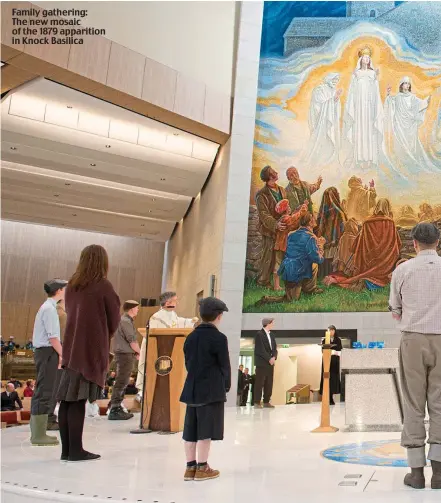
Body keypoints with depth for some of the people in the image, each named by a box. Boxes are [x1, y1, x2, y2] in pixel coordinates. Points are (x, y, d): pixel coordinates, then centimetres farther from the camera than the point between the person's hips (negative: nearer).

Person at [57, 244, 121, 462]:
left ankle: (66, 449, 12)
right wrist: (105, 335, 16)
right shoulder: (103, 286, -9)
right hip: (92, 347, -6)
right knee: (78, 400, -4)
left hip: (72, 346, 6)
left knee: (67, 400, 6)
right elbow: (114, 321, -3)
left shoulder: (71, 285, 8)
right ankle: (76, 450, 2)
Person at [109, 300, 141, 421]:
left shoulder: (127, 320, 16)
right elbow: (132, 341, -17)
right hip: (125, 355, -10)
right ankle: (114, 411, -6)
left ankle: (118, 408, 21)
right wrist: (139, 352, -2)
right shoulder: (125, 321, -15)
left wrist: (135, 352, 7)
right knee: (121, 382, -8)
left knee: (122, 382, 15)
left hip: (125, 354, 10)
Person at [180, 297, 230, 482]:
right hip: (212, 390, -6)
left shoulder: (190, 337, 8)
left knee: (191, 430, 10)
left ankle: (190, 467, 17)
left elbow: (188, 363, 10)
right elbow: (225, 366, -8)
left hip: (192, 389, 6)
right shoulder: (219, 338, -11)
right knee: (205, 430, 1)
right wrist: (226, 386, 6)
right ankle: (202, 468, 8)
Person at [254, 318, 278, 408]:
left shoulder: (272, 335, 16)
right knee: (259, 383, -6)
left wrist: (274, 357, -6)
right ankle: (257, 402, -3)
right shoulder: (259, 334, -8)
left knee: (269, 383, 5)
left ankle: (266, 402, 10)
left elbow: (274, 348, 12)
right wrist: (269, 359, -15)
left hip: (271, 362, 7)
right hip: (262, 362, -7)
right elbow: (260, 349, -15)